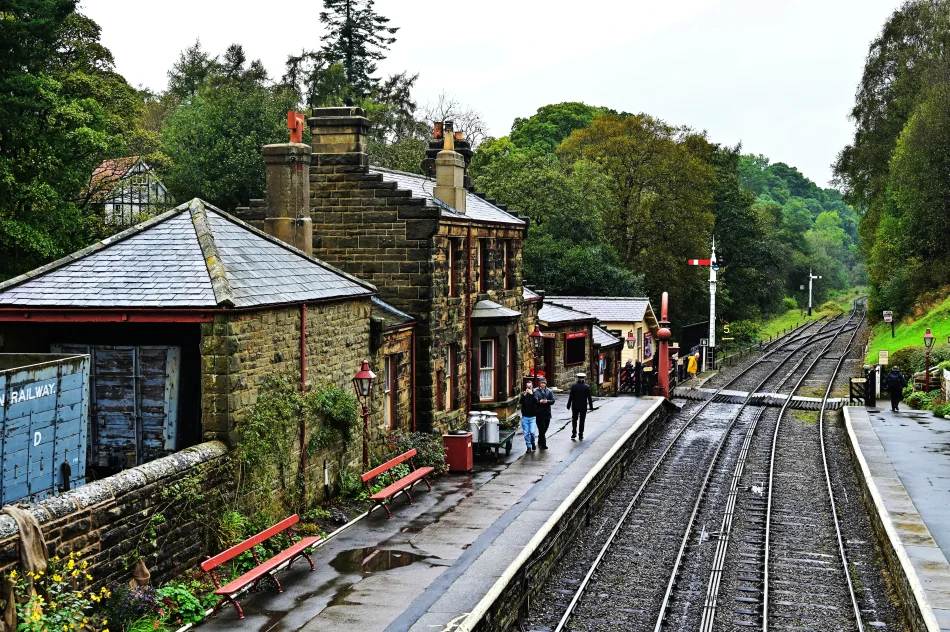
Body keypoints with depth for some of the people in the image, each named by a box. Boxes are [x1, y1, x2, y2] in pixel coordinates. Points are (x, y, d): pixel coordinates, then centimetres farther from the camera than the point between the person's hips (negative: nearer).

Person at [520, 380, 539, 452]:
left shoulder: (534, 393, 1)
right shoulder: (523, 393, 4)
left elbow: (537, 402, -14)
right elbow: (521, 402, -11)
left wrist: (532, 394, -21)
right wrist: (525, 394, -22)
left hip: (532, 416, -1)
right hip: (525, 416, 1)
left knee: (532, 432, -9)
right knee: (526, 433, 3)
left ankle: (533, 443, 16)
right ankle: (528, 447, 14)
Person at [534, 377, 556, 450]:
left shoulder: (550, 391, 8)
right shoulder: (535, 391, -2)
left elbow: (553, 401, 2)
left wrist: (547, 401, -17)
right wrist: (539, 401, -26)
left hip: (547, 413, 4)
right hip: (539, 413, -4)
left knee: (544, 429, 13)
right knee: (541, 429, -5)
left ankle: (540, 443, 31)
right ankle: (543, 444, 3)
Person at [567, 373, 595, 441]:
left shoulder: (574, 387, -8)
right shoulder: (587, 387, -7)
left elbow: (571, 397, -5)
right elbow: (589, 398, -4)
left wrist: (568, 405, 4)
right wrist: (591, 406, 3)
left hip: (575, 406, 0)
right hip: (583, 407, 0)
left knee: (574, 419, 13)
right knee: (582, 420, 8)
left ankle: (574, 433, 2)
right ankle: (581, 436, 9)